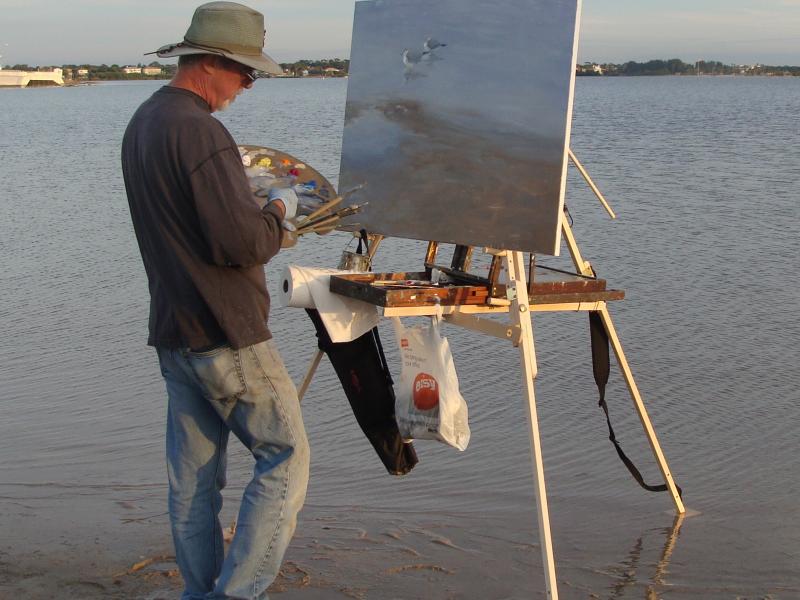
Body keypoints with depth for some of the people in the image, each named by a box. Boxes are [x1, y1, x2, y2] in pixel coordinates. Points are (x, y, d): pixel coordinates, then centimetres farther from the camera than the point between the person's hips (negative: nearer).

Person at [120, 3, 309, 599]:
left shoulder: (142, 122, 13)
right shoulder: (200, 131, -19)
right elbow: (243, 242, -24)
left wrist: (248, 200, 14)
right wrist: (279, 209, -5)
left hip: (173, 333, 10)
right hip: (227, 336, -9)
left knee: (192, 475, 13)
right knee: (285, 457, 0)